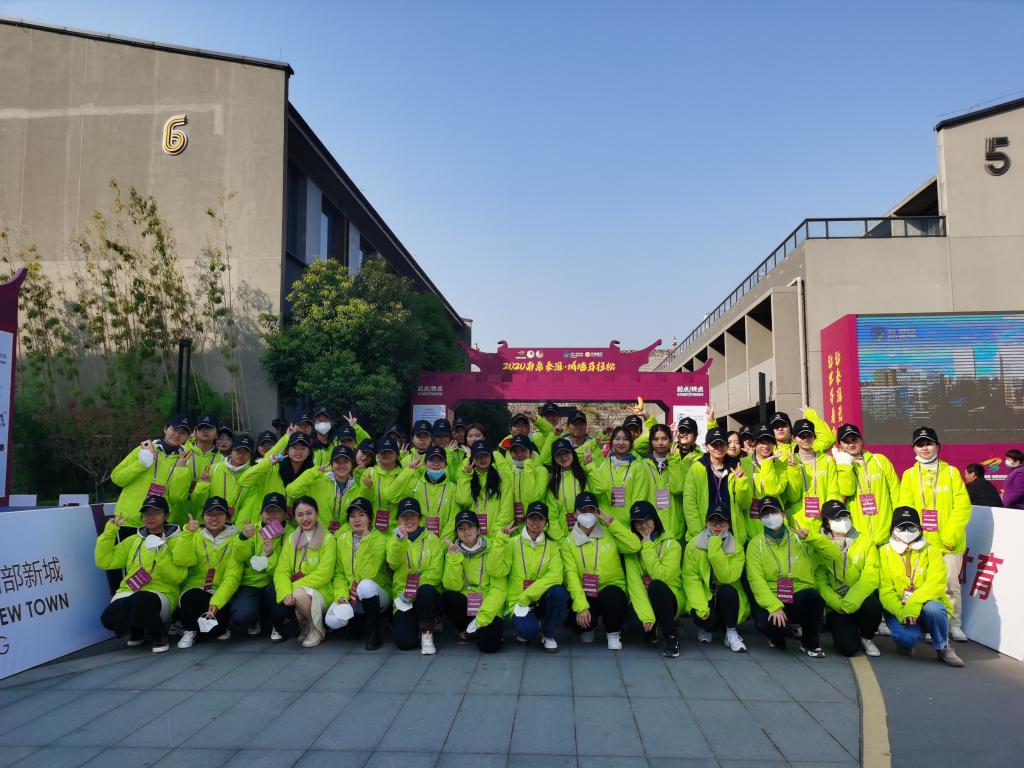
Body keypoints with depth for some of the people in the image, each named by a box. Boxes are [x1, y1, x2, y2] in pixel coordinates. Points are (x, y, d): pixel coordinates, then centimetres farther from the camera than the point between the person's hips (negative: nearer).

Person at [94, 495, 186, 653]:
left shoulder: (177, 541, 2)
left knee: (141, 600, -38)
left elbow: (176, 577, -10)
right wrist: (110, 532, 4)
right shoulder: (134, 540, 19)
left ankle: (159, 636, -7)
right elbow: (105, 561, 11)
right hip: (128, 593, 4)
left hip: (162, 596, -4)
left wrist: (161, 553, -20)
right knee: (108, 618, -27)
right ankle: (137, 631, 9)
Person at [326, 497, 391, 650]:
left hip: (376, 594, -3)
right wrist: (341, 596, -15)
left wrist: (365, 541, -23)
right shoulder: (342, 539, 4)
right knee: (332, 621, -25)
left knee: (366, 585, -38)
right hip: (350, 596, 4)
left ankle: (373, 632, -16)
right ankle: (357, 618, 11)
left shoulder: (379, 539, -11)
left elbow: (369, 574, -21)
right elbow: (339, 573, 3)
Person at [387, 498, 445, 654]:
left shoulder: (432, 539, 6)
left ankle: (427, 634, -14)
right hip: (404, 600, 1)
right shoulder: (394, 540, 9)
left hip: (427, 595, -1)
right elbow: (393, 564, -13)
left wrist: (415, 589, -19)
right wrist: (399, 540, -30)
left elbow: (436, 572, -6)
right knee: (404, 642, -20)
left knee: (426, 590, -36)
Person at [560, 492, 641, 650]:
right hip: (585, 594, 0)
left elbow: (634, 546, -12)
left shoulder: (609, 534, 4)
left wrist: (612, 523, -11)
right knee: (576, 620, -29)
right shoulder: (568, 542, 2)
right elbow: (571, 575, -9)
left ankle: (613, 634, -3)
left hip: (612, 589, 0)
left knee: (609, 597, -35)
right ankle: (587, 628, 12)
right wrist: (581, 606, -22)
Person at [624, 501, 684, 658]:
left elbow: (661, 575, -24)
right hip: (645, 599, 2)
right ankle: (651, 630, 6)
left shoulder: (671, 544, -8)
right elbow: (634, 582, -16)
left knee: (656, 585, -34)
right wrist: (646, 614, -29)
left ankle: (671, 636, -16)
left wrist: (647, 546, -19)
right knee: (634, 608, -32)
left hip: (671, 599, -2)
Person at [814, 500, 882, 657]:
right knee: (848, 647, -22)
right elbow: (820, 582, -6)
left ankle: (867, 638, -1)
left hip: (861, 599, 1)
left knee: (873, 607, -34)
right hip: (836, 604, -1)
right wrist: (838, 604, -22)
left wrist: (849, 603, -20)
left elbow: (870, 578, -8)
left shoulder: (865, 541, 2)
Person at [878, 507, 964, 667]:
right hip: (898, 610, -1)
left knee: (932, 609, -34)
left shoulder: (932, 550, 1)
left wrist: (914, 605, -30)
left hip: (926, 606, 1)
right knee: (907, 636, -31)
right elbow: (885, 590, -7)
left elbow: (936, 583, -15)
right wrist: (901, 612, -25)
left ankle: (943, 648, -6)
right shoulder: (885, 552, 1)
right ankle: (906, 641, 8)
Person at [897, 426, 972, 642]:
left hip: (949, 542, -1)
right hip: (922, 541, 1)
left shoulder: (951, 472, 4)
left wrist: (950, 535, -12)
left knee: (950, 583, 3)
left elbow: (963, 506, -3)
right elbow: (905, 509, 3)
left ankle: (953, 625, 17)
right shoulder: (909, 475, 7)